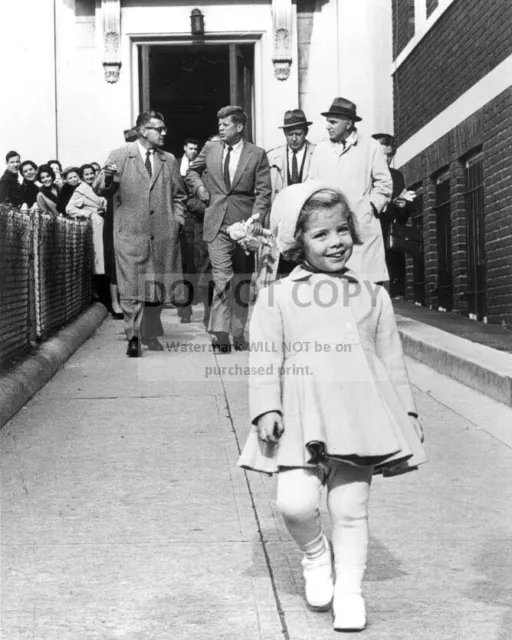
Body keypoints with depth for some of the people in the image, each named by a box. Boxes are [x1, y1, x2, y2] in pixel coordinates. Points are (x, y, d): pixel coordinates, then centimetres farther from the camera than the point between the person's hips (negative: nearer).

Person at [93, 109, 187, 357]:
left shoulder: (169, 161, 14)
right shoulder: (120, 156, 3)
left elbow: (178, 196, 22)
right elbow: (99, 189, -2)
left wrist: (177, 220, 7)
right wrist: (107, 177, -23)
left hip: (163, 235, 3)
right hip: (130, 232, -3)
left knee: (157, 289, 8)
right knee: (131, 289, -7)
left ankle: (150, 334, 24)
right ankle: (133, 338, 1)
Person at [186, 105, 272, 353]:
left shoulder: (257, 155, 0)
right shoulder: (210, 148, 7)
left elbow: (263, 192, -3)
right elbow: (192, 171, 25)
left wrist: (257, 219, -15)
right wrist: (199, 187, 6)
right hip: (217, 223, 0)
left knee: (241, 282, 9)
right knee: (222, 278, -12)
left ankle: (238, 333, 19)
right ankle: (220, 333, -12)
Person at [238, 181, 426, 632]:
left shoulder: (372, 297, 12)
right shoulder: (277, 297, 5)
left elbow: (392, 360, 15)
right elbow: (265, 359, 2)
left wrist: (407, 412, 13)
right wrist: (266, 409, -9)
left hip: (360, 415, 2)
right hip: (302, 417, -1)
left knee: (350, 507, 4)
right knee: (295, 502, -13)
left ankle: (349, 591, 20)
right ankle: (315, 554, 19)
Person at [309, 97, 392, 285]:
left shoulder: (371, 147, 5)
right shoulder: (320, 149, 14)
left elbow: (384, 184, 6)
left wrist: (371, 207, -5)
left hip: (362, 226, -2)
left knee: (366, 280, -8)